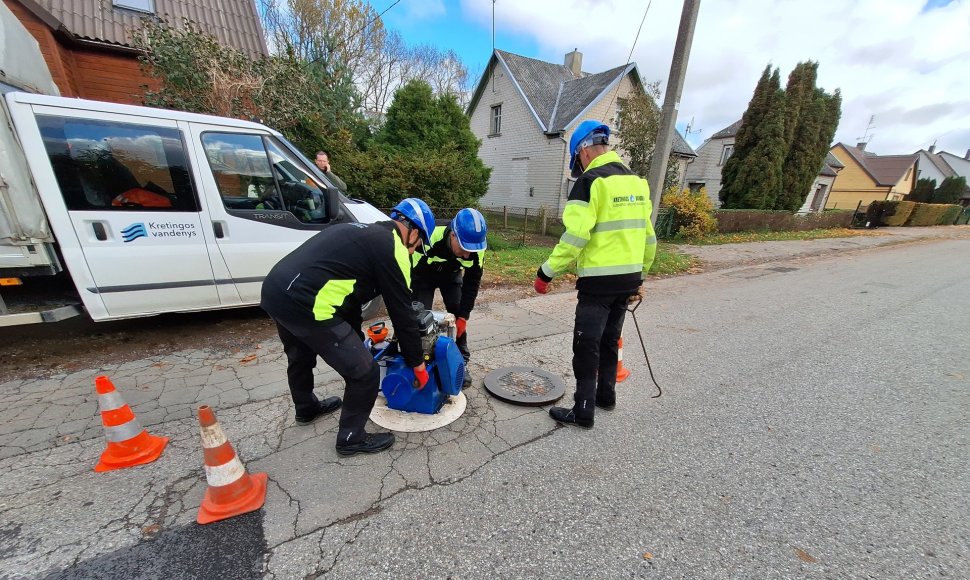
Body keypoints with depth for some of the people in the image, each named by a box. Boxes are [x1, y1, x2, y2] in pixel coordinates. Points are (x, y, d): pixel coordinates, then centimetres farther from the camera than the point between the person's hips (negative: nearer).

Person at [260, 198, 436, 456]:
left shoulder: (364, 233, 19)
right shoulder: (392, 249, -8)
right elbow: (402, 314, -6)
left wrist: (357, 339, 31)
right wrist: (418, 364, 7)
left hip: (274, 288, 11)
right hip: (305, 305, -10)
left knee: (301, 356, 34)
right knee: (365, 374, 4)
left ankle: (307, 408, 61)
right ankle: (351, 437, 26)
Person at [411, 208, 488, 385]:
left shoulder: (476, 247, -30)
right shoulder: (429, 238, -43)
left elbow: (472, 282, -17)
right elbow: (415, 276, -33)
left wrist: (463, 316, -18)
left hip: (451, 273, 3)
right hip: (423, 274, -2)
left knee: (458, 315, -5)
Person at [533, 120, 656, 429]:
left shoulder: (590, 181, -11)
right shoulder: (636, 181, 13)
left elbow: (575, 236, -21)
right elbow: (648, 236, 15)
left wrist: (547, 272, -14)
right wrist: (639, 273, 24)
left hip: (599, 280, -8)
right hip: (628, 278, 8)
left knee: (586, 345, 2)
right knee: (609, 340, 20)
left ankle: (583, 411, 14)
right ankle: (606, 394, 36)